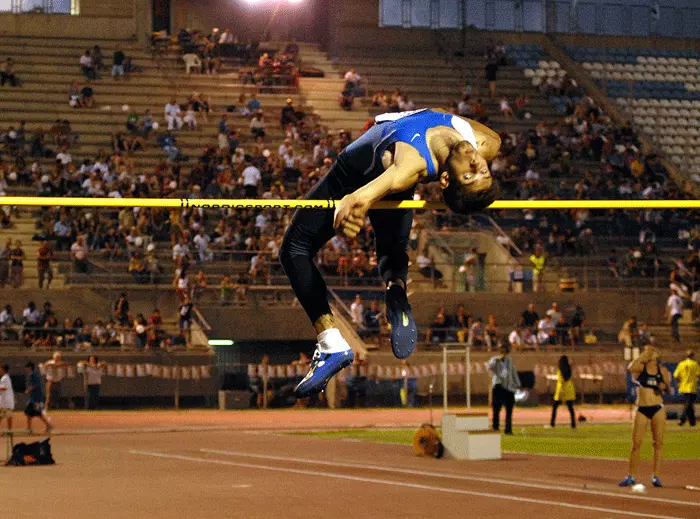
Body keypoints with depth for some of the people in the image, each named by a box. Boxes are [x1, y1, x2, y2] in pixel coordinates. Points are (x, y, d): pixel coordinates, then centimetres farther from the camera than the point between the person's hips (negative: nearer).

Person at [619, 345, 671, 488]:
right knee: (636, 443, -1)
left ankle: (656, 476, 9)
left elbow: (668, 390, 17)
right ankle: (631, 476, 7)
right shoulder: (640, 367, 0)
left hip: (658, 409, 2)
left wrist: (665, 387, -6)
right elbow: (631, 368, -24)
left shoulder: (662, 370, 7)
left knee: (658, 443, 2)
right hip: (642, 410, -2)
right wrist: (644, 355, -17)